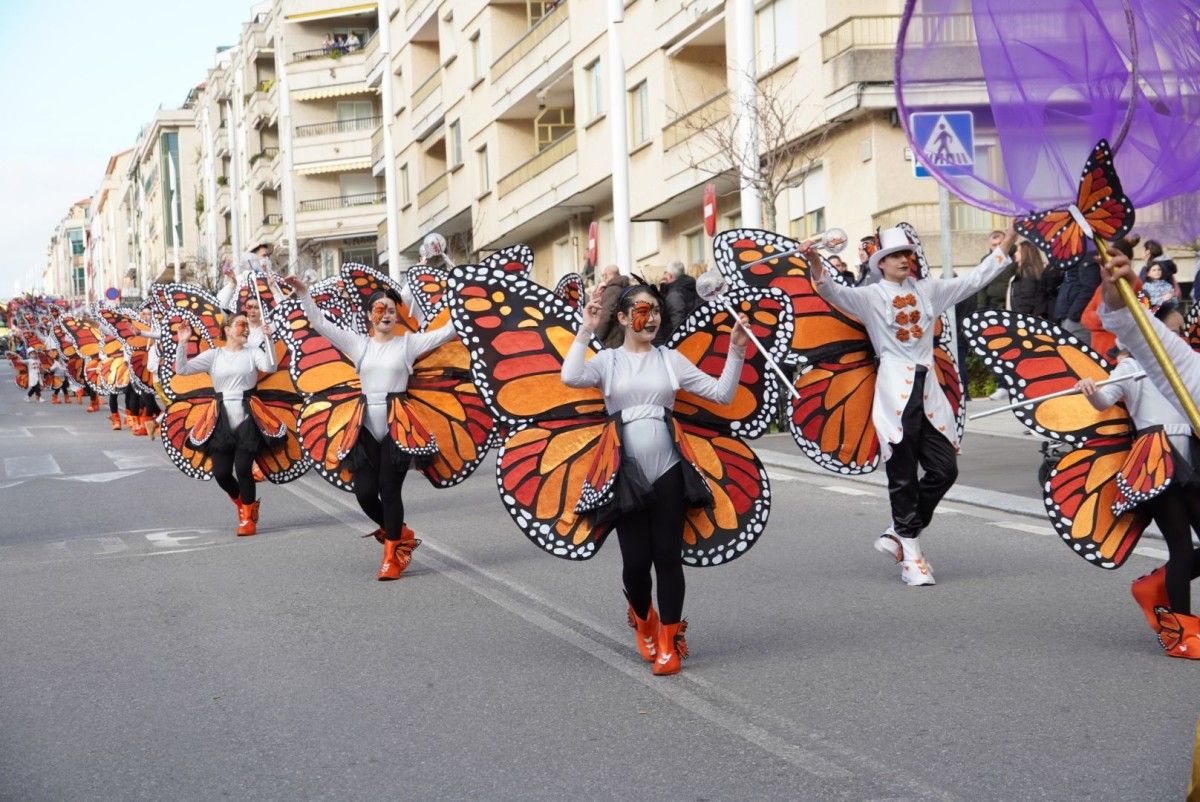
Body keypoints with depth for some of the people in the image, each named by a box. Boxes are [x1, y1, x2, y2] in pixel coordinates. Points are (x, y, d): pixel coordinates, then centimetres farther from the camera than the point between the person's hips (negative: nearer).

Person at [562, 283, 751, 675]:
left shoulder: (670, 359, 9)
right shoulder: (607, 360, 5)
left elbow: (721, 393, 3)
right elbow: (570, 377, -16)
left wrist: (736, 352, -7)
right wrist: (585, 331, -12)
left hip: (667, 470, 1)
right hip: (626, 474, -1)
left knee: (668, 556, -1)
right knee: (636, 560, 1)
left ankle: (669, 642, 13)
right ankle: (643, 620, 33)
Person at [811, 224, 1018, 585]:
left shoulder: (928, 290, 14)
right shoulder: (871, 296, 0)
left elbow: (975, 280, 17)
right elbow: (833, 293, -15)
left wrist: (1007, 242, 13)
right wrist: (816, 264, -34)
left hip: (927, 389, 5)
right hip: (895, 391, -5)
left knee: (945, 468, 1)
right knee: (903, 476, -2)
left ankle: (898, 534, 16)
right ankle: (910, 555, 4)